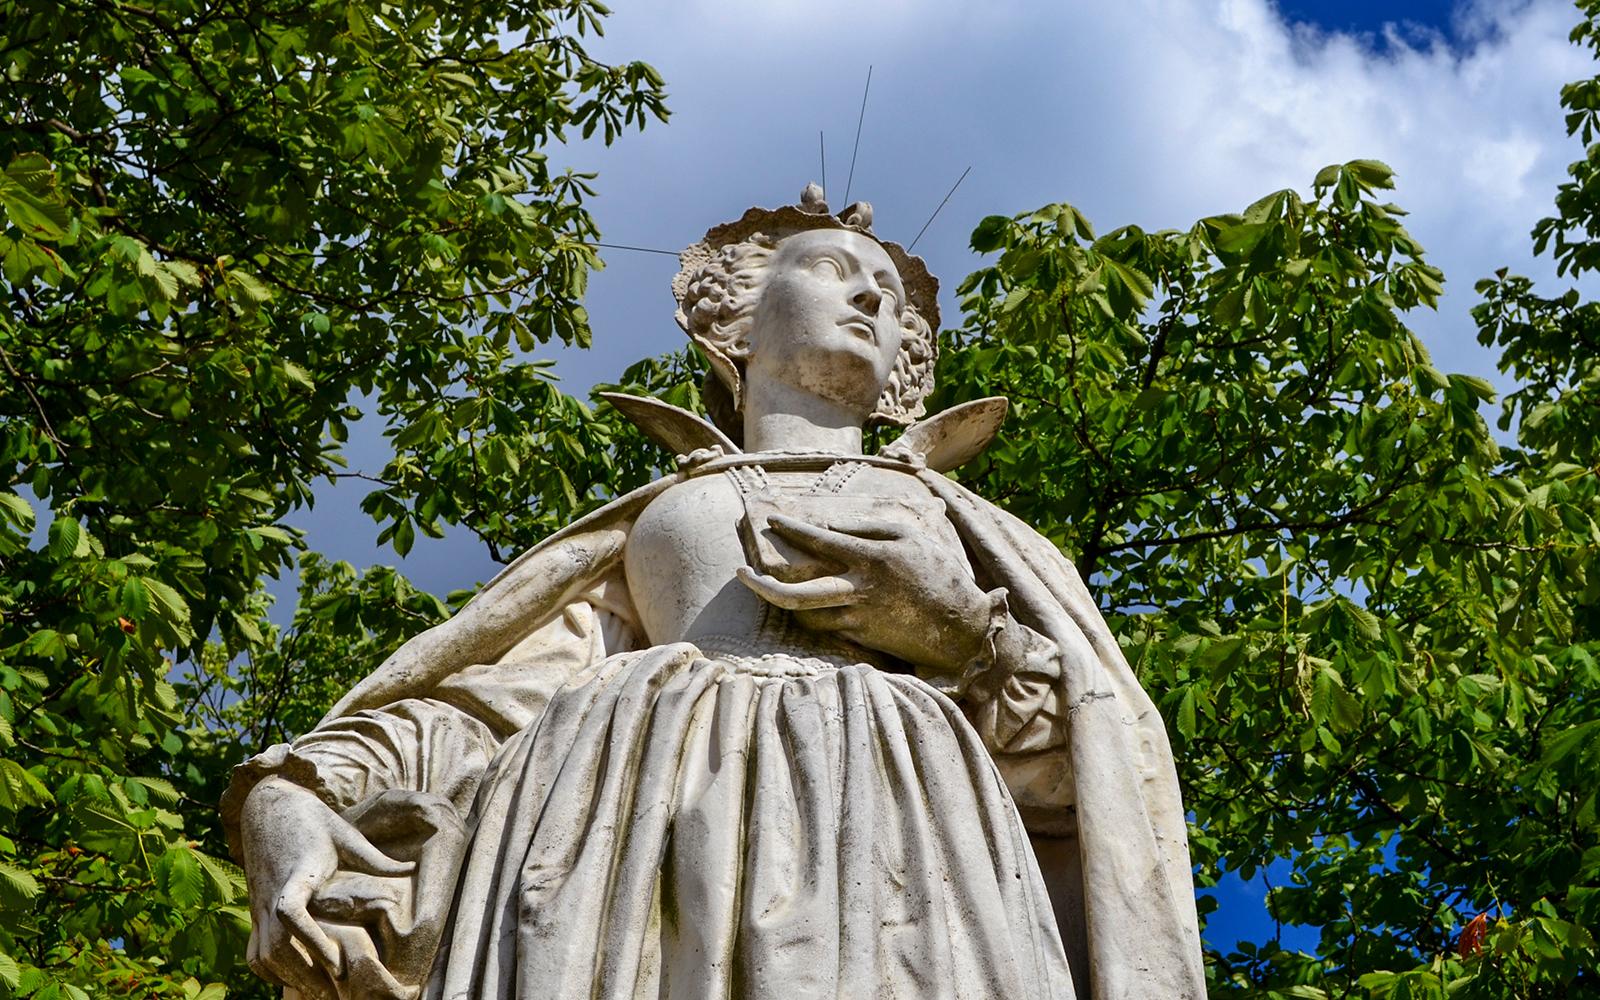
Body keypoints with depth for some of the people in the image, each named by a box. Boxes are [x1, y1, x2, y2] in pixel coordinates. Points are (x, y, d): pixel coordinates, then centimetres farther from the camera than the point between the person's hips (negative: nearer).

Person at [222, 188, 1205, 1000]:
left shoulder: (951, 522, 29)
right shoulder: (644, 528, 31)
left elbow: (1090, 761, 18)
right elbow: (483, 698, 17)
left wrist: (964, 626, 2)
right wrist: (291, 799, 0)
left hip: (878, 834, 0)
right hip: (633, 842, 1)